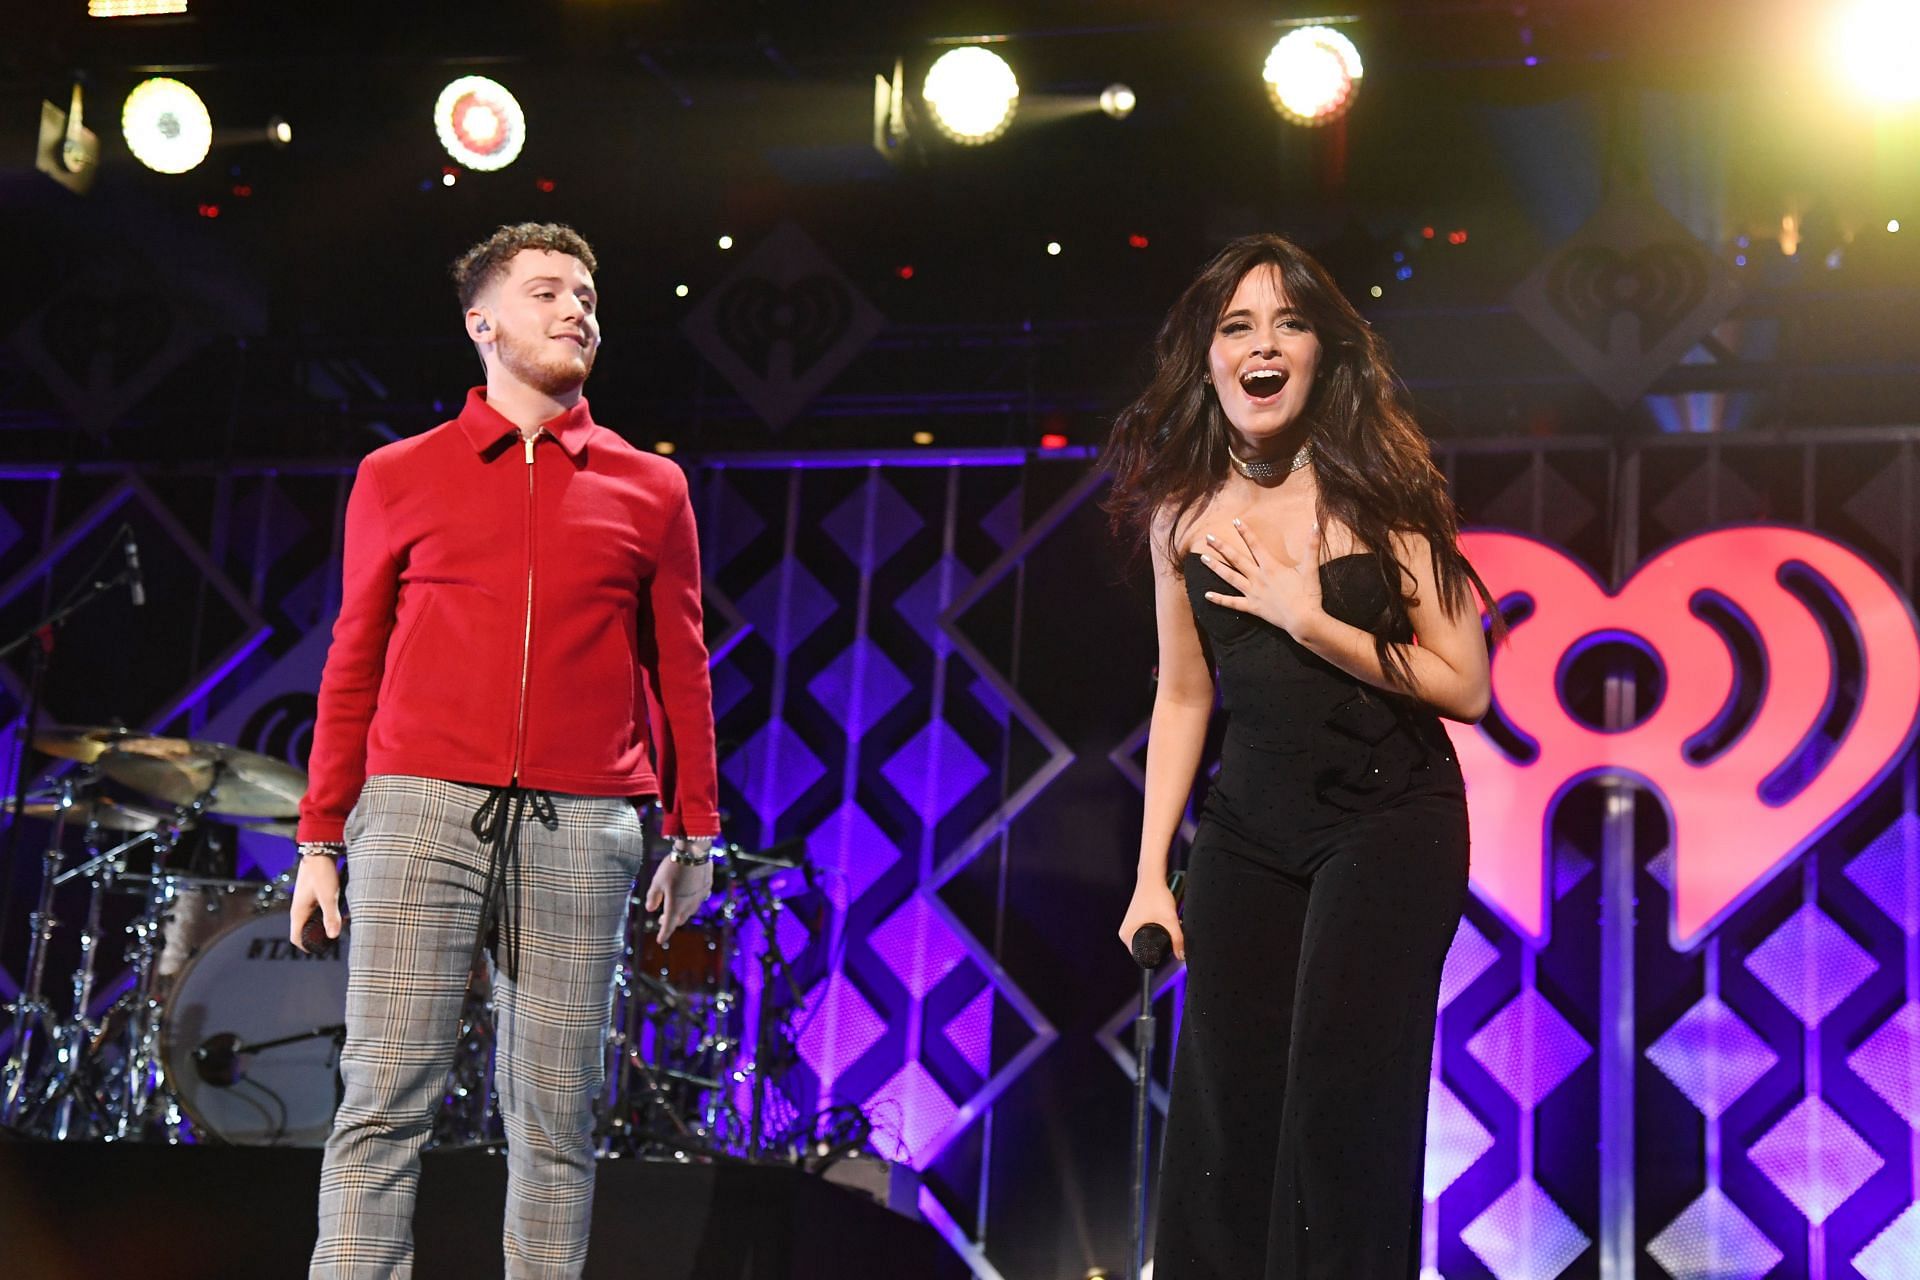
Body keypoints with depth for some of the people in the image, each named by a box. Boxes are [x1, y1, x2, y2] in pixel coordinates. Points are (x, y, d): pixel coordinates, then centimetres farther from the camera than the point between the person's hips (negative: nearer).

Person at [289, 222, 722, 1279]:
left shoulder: (649, 488, 13)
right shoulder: (397, 478, 11)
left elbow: (679, 669, 13)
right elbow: (353, 667, 12)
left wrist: (693, 833, 9)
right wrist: (320, 836, 8)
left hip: (582, 829, 1)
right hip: (422, 808, -1)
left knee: (556, 1118, 3)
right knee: (384, 1102, -5)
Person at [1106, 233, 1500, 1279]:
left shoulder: (1378, 491, -8)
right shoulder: (1182, 511, 2)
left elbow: (1466, 688, -11)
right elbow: (1183, 695, 9)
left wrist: (1309, 621, -18)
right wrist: (1151, 873, 7)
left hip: (1388, 819, -3)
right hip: (1247, 828, 4)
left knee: (1339, 1106, -14)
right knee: (1224, 1118, 3)